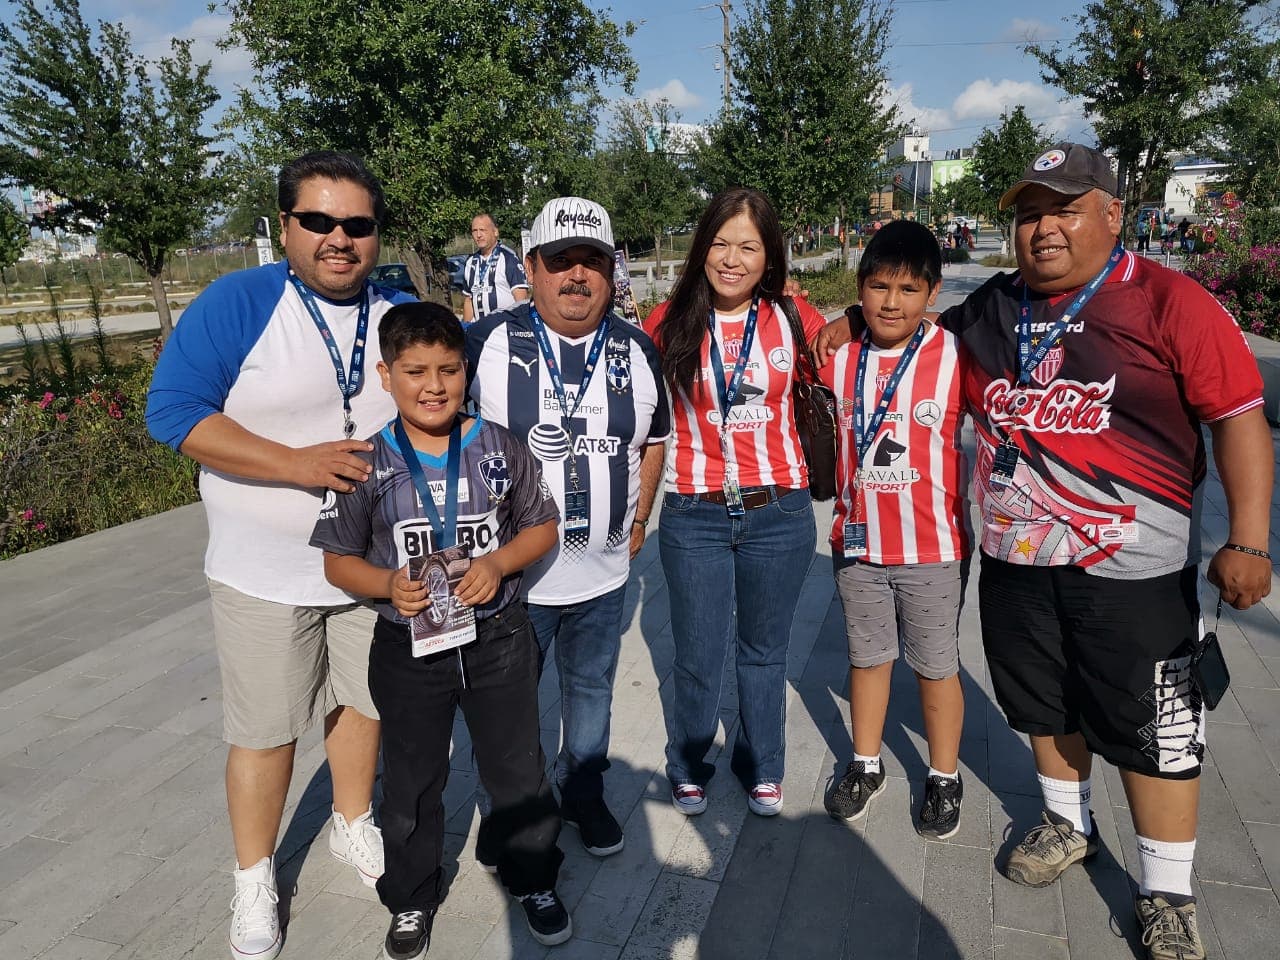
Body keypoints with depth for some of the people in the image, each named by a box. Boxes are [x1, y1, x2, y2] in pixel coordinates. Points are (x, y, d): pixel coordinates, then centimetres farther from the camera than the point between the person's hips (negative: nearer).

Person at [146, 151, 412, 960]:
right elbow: (173, 410, -17)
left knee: (364, 700, 19)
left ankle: (354, 824, 45)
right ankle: (255, 877, 32)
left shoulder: (403, 315, 1)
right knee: (266, 729, 9)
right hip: (266, 571, -3)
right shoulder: (237, 304, -12)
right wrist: (299, 463, -26)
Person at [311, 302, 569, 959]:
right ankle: (412, 900, 42)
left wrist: (498, 563, -16)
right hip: (408, 648, 0)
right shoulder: (368, 464, -9)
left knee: (518, 773, 16)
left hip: (498, 639, 0)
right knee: (411, 785, 19)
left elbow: (542, 526, 1)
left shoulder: (500, 448, -7)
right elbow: (338, 559, -1)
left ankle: (534, 880, 41)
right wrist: (388, 585, -20)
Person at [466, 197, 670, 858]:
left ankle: (584, 797, 43)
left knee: (591, 689, 20)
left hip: (603, 574, 3)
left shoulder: (637, 350, 1)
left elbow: (653, 438, 14)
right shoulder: (486, 342, -10)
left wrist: (638, 518, 9)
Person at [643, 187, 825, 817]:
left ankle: (762, 770, 38)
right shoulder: (670, 322, -2)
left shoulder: (794, 319, -1)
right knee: (698, 657, 9)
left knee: (765, 651, 16)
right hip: (693, 516, 0)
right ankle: (688, 770, 36)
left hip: (778, 511, 1)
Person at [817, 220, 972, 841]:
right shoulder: (837, 357, -2)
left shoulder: (955, 357, -12)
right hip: (857, 542, 3)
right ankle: (865, 765, 38)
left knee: (936, 666, 13)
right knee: (866, 656, 18)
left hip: (933, 548, -3)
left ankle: (944, 779, 34)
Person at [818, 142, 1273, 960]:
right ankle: (1069, 826, 46)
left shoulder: (1169, 302, -10)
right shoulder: (989, 311, 5)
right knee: (1046, 708, 21)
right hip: (1015, 557, 5)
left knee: (1152, 731, 7)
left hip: (1133, 567, -5)